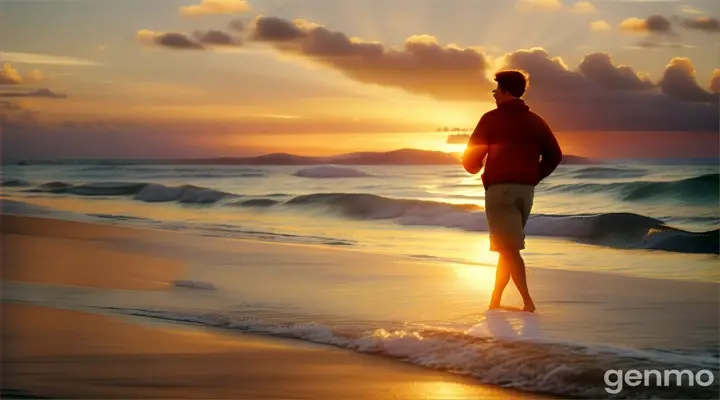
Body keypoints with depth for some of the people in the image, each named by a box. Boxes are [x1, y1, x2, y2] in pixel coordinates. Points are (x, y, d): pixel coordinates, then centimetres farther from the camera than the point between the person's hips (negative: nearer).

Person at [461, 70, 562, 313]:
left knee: (508, 248, -6)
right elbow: (554, 156, 9)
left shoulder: (492, 119, -5)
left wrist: (476, 169, 18)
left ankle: (527, 302, -15)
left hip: (500, 189, -6)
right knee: (509, 246, 16)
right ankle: (495, 300, 21)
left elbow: (471, 159, -4)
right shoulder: (536, 121, 10)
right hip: (526, 191, 6)